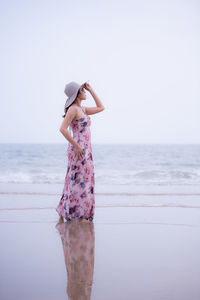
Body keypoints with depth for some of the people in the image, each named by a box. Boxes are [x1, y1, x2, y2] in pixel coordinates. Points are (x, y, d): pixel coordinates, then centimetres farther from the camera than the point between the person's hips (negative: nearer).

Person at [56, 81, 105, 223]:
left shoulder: (82, 109, 15)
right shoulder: (73, 109, -12)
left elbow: (101, 107, 24)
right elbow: (63, 129, -20)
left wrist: (91, 90, 20)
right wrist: (76, 146, -18)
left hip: (85, 150, 9)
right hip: (78, 150, -9)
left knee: (75, 182, 13)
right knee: (80, 182, -4)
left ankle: (63, 213, 20)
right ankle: (80, 216, 3)